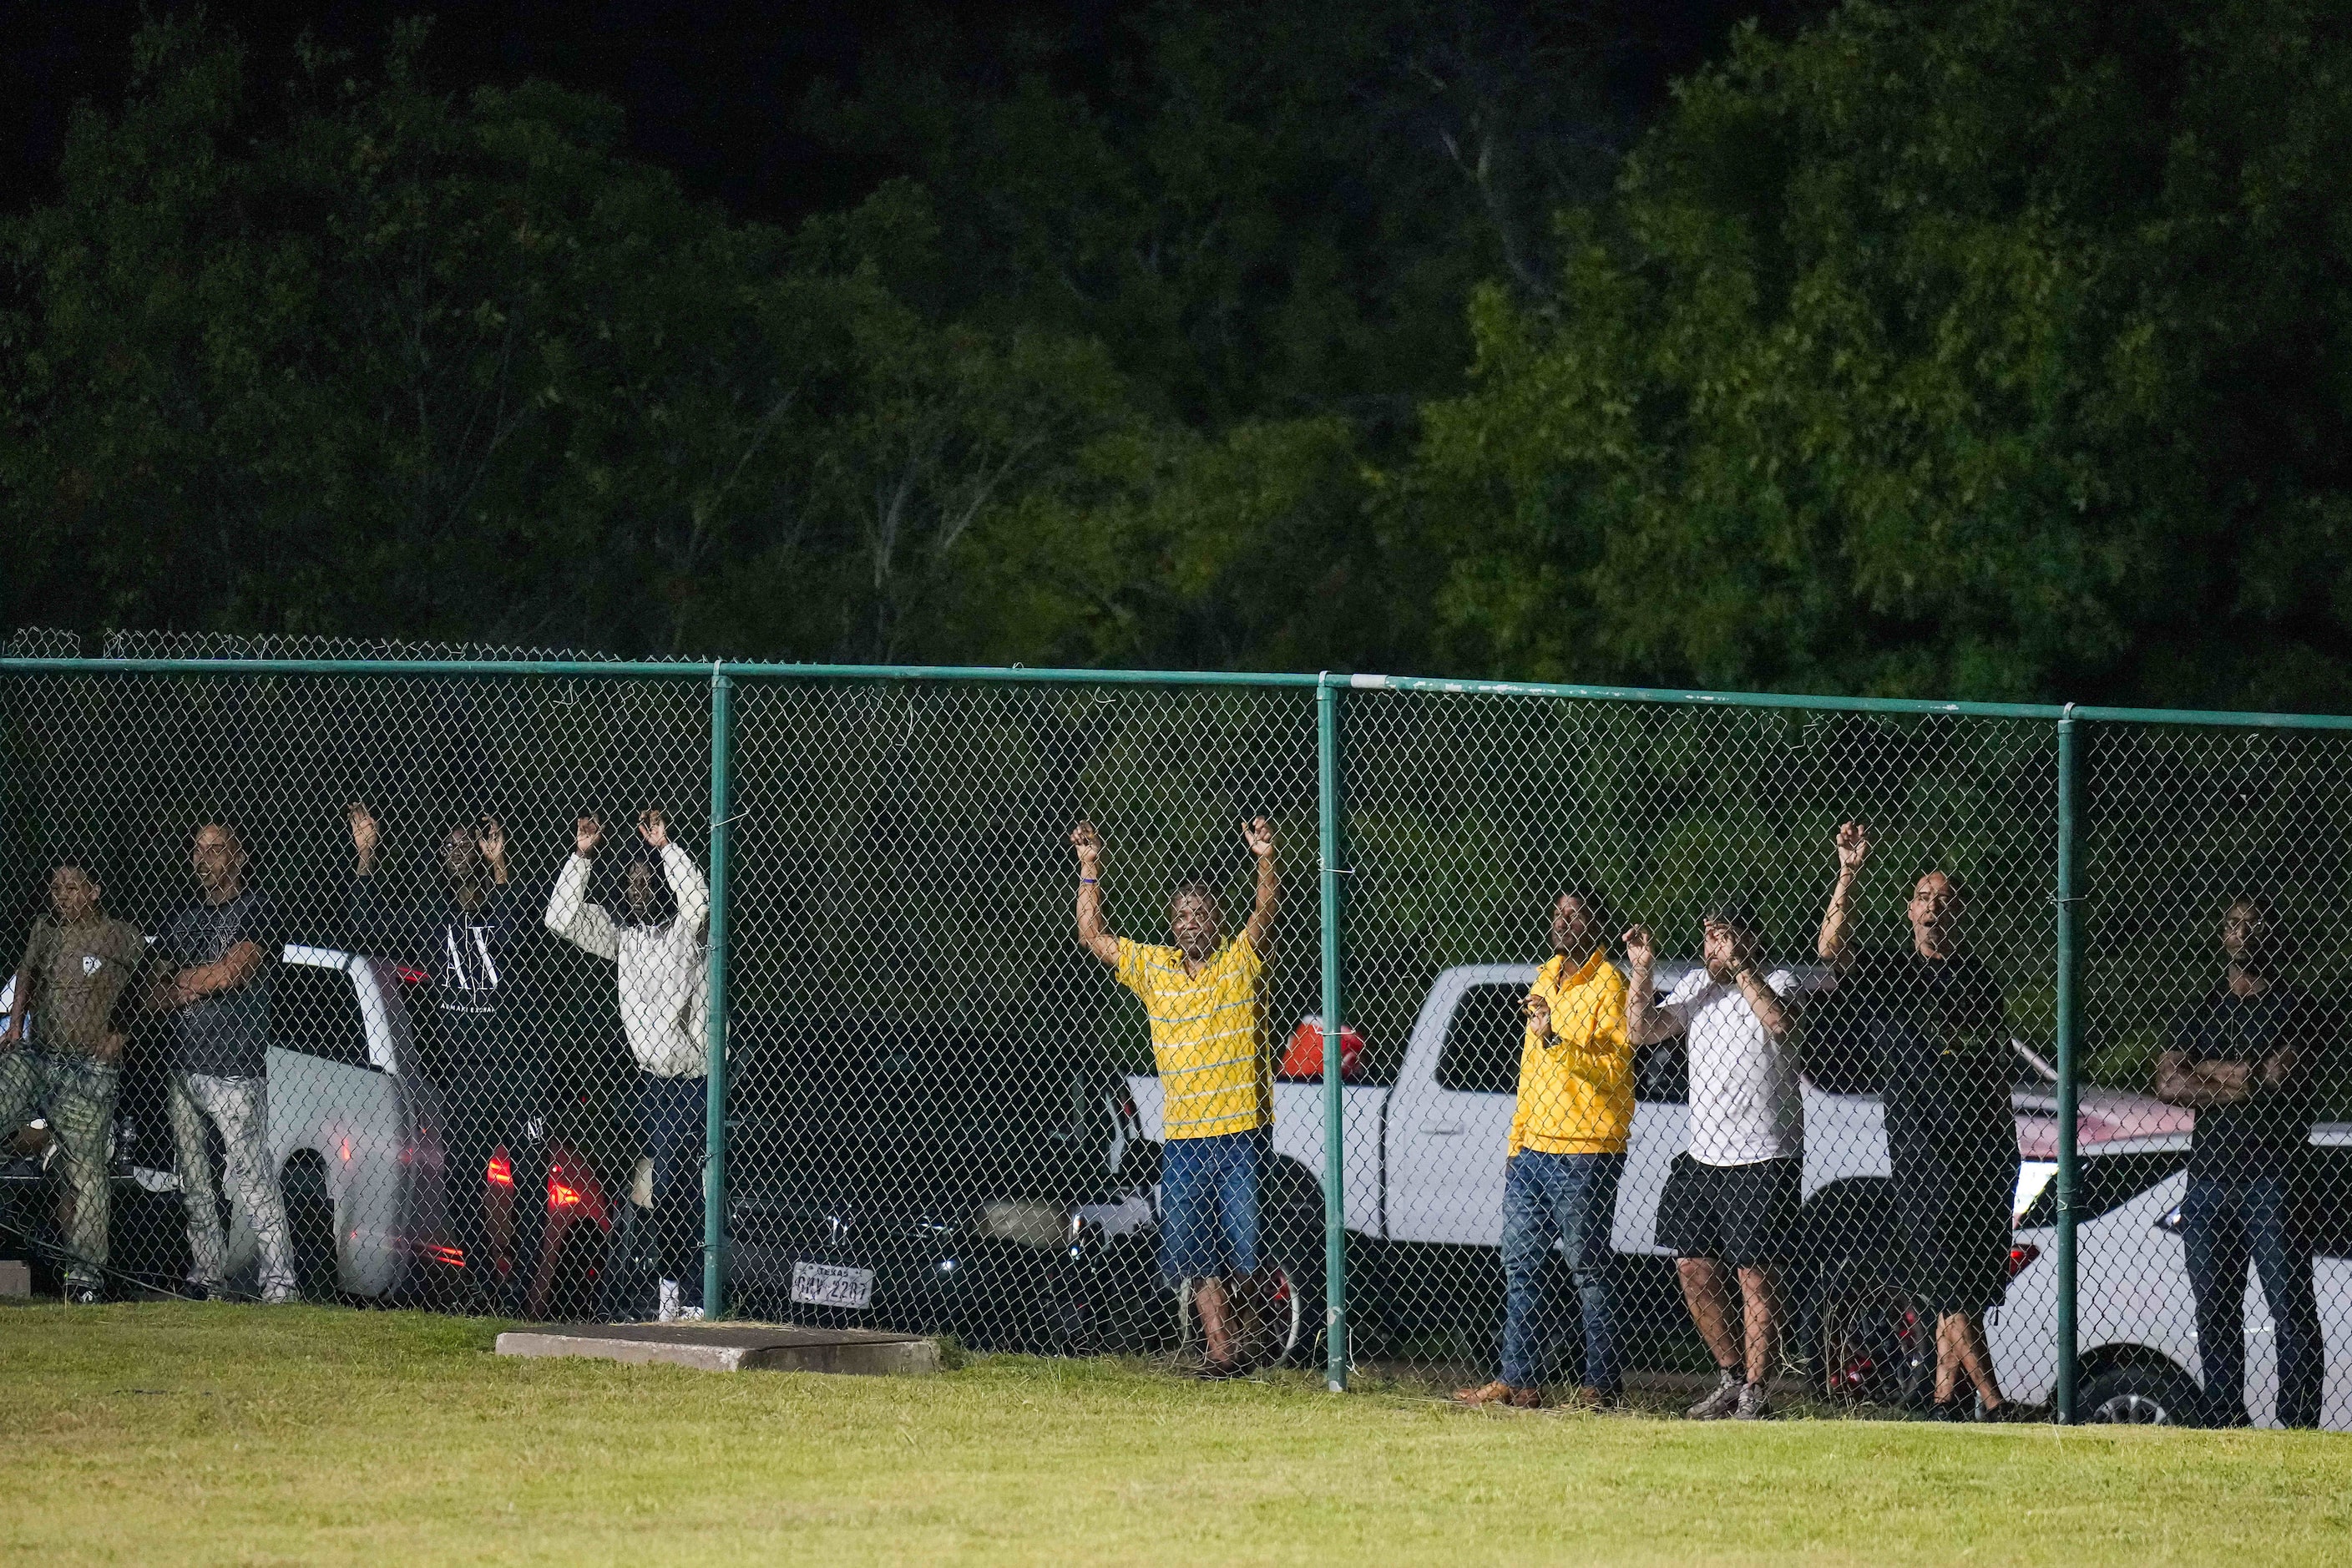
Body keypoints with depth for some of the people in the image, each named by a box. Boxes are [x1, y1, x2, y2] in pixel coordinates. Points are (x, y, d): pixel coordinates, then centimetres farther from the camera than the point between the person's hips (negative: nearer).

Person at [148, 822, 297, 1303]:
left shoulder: (255, 911, -2)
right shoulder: (184, 919, 20)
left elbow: (232, 971, -15)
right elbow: (154, 996, 19)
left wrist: (181, 982, 1)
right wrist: (177, 992, -4)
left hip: (235, 1068, -8)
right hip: (184, 1065, 8)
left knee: (251, 1178, -14)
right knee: (194, 1182, 9)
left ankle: (280, 1281, -18)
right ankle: (207, 1276, 16)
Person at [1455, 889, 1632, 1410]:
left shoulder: (1608, 986, -8)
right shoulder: (1546, 978, 18)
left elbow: (1614, 1070, -16)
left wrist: (1557, 1040, -26)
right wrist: (1516, 1142, 22)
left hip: (1585, 1154, -8)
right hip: (1533, 1151, 8)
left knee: (1588, 1269, -4)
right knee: (1520, 1267, 7)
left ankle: (1602, 1382, 1)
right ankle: (1519, 1381, 10)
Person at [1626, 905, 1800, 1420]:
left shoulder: (1776, 983, -5)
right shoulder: (1696, 986, 12)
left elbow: (1778, 1020, -27)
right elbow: (1641, 1031, 7)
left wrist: (1737, 967, -27)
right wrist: (1641, 972, -7)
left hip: (1763, 1158, -7)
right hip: (1702, 1155, 7)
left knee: (1754, 1276, -5)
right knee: (1694, 1271, 6)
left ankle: (1754, 1392, -1)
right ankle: (1730, 1377, 20)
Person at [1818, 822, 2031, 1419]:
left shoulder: (1978, 976, 18)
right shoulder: (1888, 975, 4)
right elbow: (1832, 950, -16)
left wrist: (2006, 1142, 17)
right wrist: (1848, 877, -28)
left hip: (1987, 1145, 5)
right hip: (1923, 1148, -5)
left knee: (1972, 1290, 3)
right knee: (1951, 1285, -11)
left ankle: (1945, 1399, 8)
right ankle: (1993, 1403, -14)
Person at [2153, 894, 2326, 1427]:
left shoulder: (2295, 1008, 4)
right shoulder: (2201, 1011, 17)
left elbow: (2277, 1076, -12)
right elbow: (2168, 1084, 4)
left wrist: (2202, 1070, -1)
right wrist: (2242, 1085, -8)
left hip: (2273, 1178, -5)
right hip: (2208, 1178, 5)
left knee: (2290, 1306, -10)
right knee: (2215, 1310, 4)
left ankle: (2298, 1425, -12)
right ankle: (2225, 1423, 8)